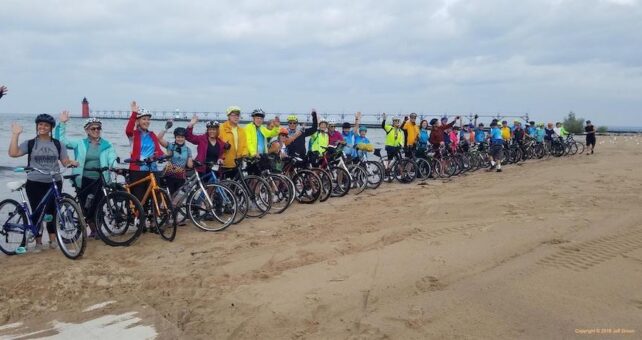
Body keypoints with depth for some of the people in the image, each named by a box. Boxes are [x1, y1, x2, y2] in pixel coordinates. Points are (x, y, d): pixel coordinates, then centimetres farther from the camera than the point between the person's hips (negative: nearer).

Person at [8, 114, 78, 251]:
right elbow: (13, 153, -11)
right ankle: (38, 242, 13)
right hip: (35, 184, -1)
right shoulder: (30, 143, 3)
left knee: (52, 212, 7)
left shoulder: (57, 144, 8)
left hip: (54, 183, 1)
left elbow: (65, 161, 6)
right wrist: (16, 134, -11)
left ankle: (53, 240, 18)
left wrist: (71, 162, -17)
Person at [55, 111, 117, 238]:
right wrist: (62, 123, -8)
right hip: (84, 180, 1)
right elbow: (61, 139, 1)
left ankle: (98, 229, 13)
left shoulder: (107, 145, 5)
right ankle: (93, 229, 19)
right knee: (86, 206, 2)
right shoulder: (80, 144, 5)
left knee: (98, 205, -3)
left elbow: (112, 159, -5)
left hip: (100, 180, 0)